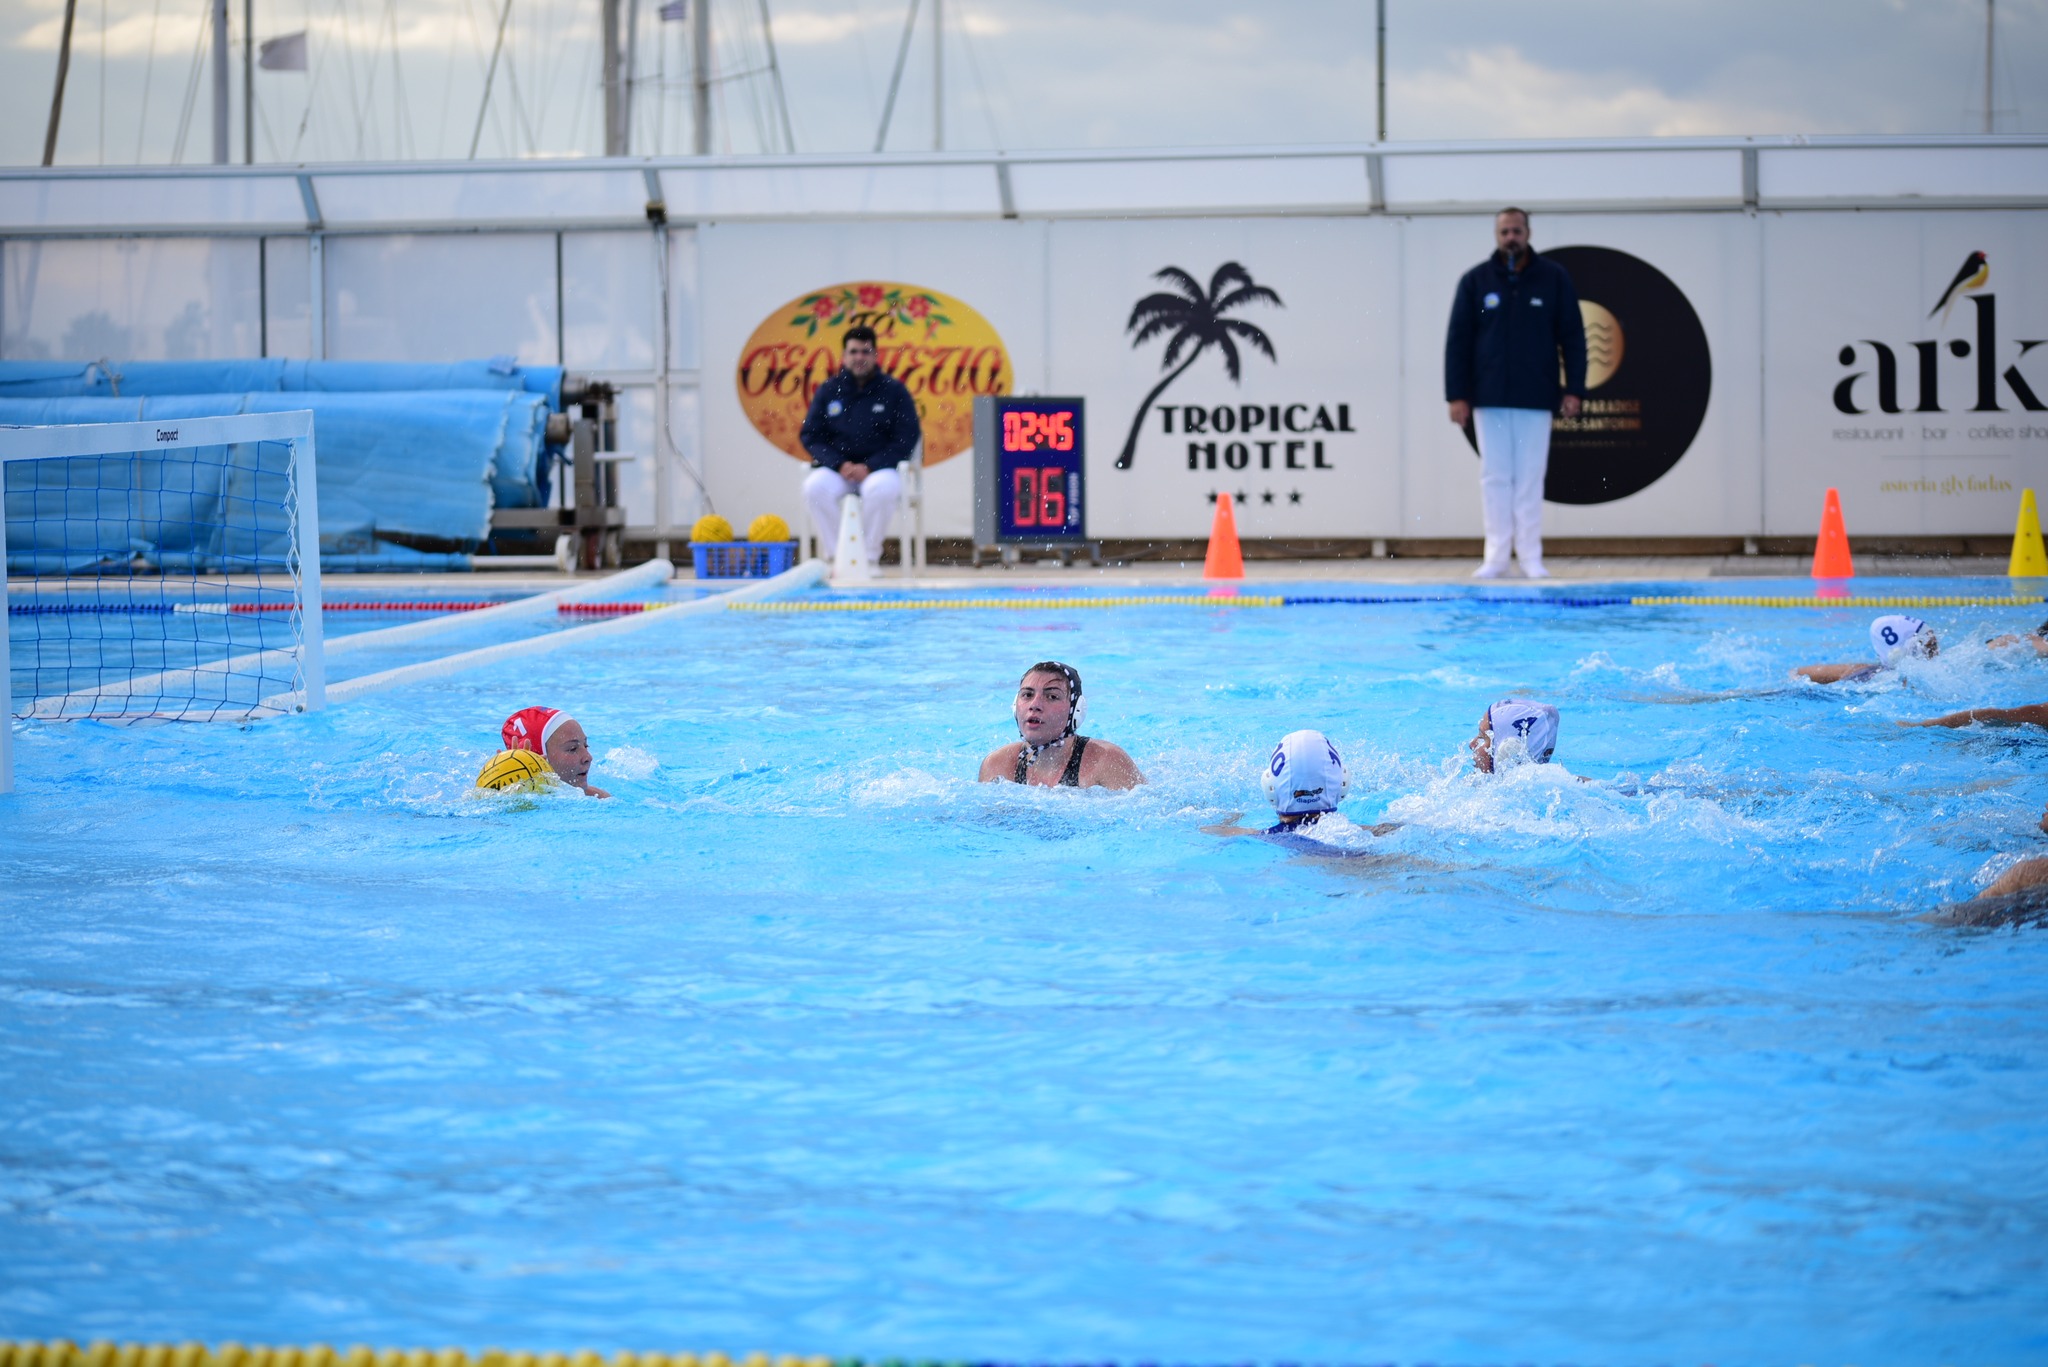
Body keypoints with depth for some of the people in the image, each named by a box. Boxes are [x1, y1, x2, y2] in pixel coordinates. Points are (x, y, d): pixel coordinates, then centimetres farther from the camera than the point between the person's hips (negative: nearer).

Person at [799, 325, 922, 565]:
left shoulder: (894, 390, 4)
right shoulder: (828, 391, 9)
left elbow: (906, 438, -2)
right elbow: (810, 435, 5)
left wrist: (869, 467, -14)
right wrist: (839, 464, -12)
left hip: (879, 468, -2)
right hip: (836, 468, 2)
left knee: (883, 488, -37)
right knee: (815, 486, -31)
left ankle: (870, 557, -23)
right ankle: (835, 556, -23)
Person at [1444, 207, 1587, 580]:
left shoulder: (1553, 279, 3)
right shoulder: (1476, 281, 3)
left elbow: (1573, 337, 4)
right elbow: (1457, 341, 3)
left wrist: (1574, 390, -3)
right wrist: (1457, 395, -4)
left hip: (1535, 397, -1)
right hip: (1489, 398, 1)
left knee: (1530, 478, 0)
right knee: (1494, 477, 2)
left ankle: (1531, 556, 4)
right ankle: (1496, 556, 5)